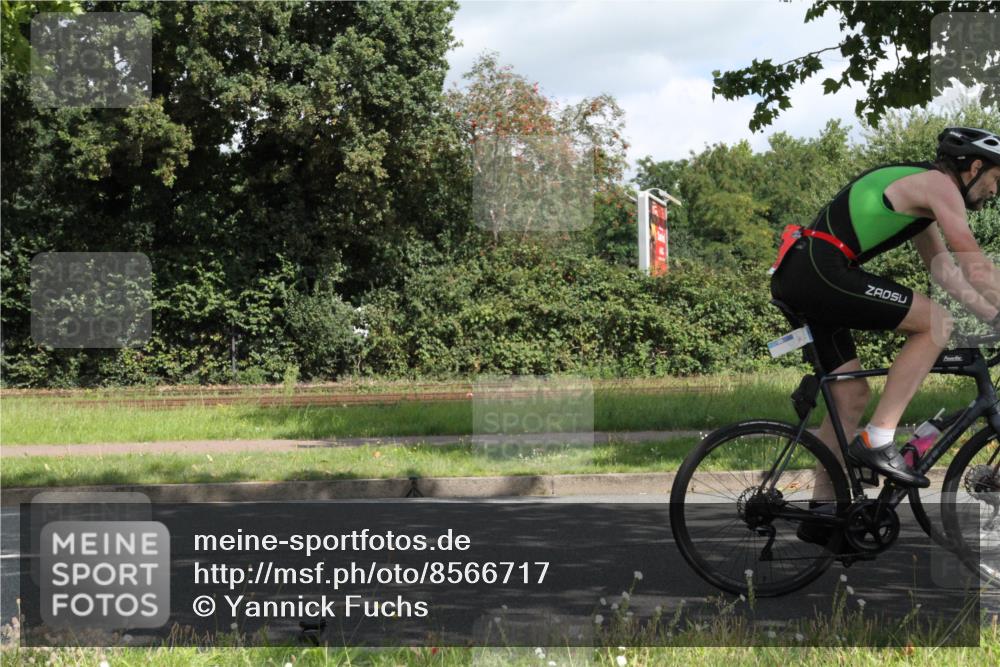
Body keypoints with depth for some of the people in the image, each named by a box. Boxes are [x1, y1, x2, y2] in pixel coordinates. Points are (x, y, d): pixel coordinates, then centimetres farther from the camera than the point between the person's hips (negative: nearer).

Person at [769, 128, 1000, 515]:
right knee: (936, 324, -7)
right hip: (821, 271, -10)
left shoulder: (917, 191, 25)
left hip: (797, 277, 10)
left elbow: (947, 272, 27)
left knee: (852, 395, 13)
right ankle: (876, 443, -8)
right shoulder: (938, 184, -4)